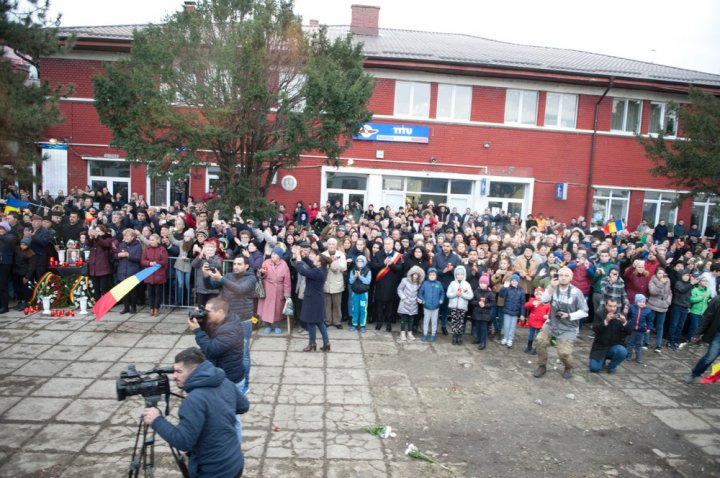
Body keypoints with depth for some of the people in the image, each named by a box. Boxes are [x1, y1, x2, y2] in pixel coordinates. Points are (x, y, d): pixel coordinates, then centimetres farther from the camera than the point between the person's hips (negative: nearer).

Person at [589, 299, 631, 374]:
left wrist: (625, 322, -28)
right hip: (600, 346, -1)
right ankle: (603, 360, 23)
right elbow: (595, 329, -19)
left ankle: (612, 366, -1)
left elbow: (628, 332, -9)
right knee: (594, 368, -13)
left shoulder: (620, 316, -3)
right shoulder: (599, 314, -8)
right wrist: (606, 321, -33)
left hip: (615, 346, 2)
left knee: (622, 352, -32)